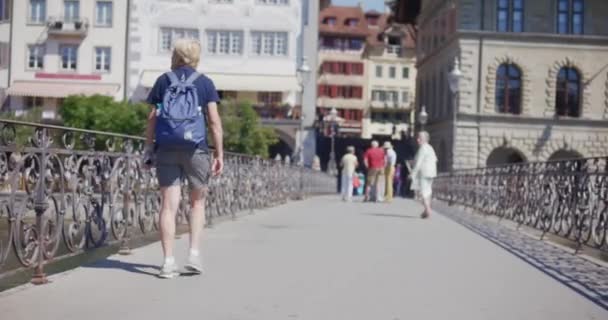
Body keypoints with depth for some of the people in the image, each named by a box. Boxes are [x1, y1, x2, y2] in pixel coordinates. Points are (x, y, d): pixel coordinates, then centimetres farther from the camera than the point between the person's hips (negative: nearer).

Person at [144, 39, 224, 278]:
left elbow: (152, 117, 3)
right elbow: (214, 120, -1)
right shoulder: (205, 83, 4)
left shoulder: (163, 81, 8)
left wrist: (148, 148, 7)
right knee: (197, 202, 15)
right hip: (196, 149, -1)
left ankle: (169, 261, -2)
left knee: (169, 205, 1)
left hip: (166, 149, 1)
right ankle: (194, 254, 6)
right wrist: (219, 154, 0)